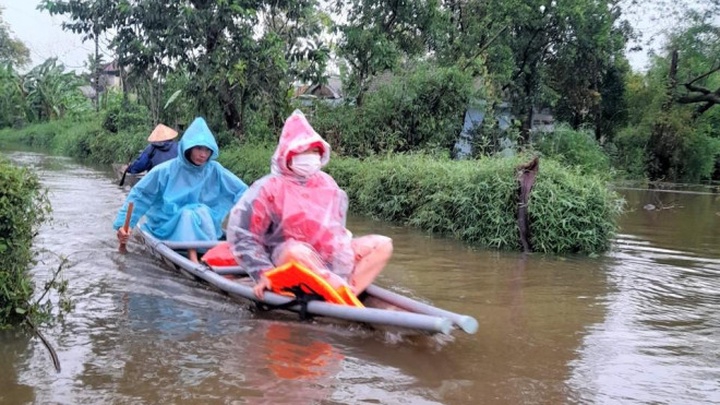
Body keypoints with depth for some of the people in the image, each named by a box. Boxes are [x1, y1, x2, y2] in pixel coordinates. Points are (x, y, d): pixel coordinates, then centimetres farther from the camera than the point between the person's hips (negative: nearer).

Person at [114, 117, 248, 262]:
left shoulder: (215, 171, -3)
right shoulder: (166, 170, -9)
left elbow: (242, 191, 0)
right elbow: (140, 195, -4)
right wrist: (123, 223, -11)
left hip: (204, 227, 2)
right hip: (168, 228, -2)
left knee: (202, 212, -27)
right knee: (188, 213, -30)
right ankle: (193, 262, -45)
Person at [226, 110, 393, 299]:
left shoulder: (326, 182, 9)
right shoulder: (270, 188, -9)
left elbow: (339, 216, 25)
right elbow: (240, 233, -12)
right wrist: (263, 273, -17)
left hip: (332, 254, 7)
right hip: (289, 260, -7)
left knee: (383, 244, -4)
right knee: (298, 251, -40)